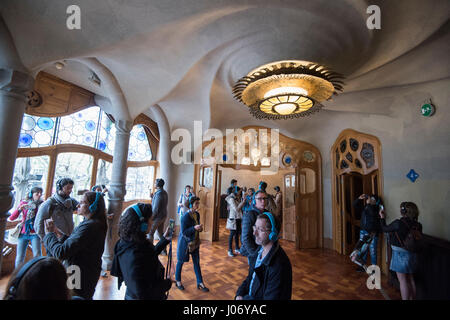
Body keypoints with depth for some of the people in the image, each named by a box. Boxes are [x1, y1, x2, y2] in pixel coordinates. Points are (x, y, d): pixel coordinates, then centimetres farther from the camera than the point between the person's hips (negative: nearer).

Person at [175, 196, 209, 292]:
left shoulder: (197, 214, -1)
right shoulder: (185, 216, -22)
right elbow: (183, 232, -21)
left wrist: (200, 228, -7)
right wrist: (194, 228, -31)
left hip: (195, 241, 6)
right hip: (185, 242, -6)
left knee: (196, 262, 10)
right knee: (181, 261, 13)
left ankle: (200, 283, 22)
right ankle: (178, 281, 34)